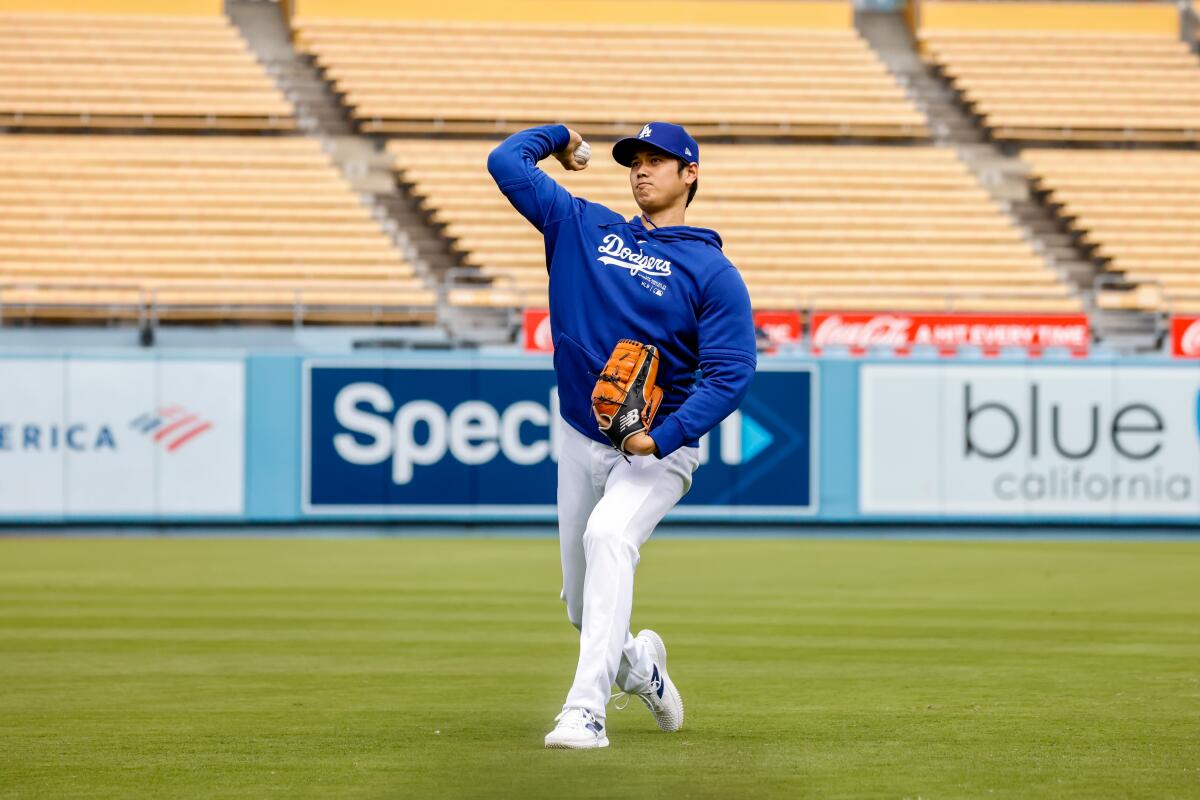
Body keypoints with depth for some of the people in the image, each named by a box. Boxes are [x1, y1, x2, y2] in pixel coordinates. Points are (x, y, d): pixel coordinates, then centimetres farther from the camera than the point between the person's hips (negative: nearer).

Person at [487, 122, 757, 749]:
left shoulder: (712, 272, -5)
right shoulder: (583, 227, 7)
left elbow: (731, 373, -14)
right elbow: (506, 162, 6)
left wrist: (663, 438, -24)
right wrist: (558, 137, 21)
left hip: (660, 451, -5)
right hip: (581, 444, 5)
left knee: (607, 538, -33)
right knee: (583, 607, 12)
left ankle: (586, 711, -41)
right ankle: (638, 662, 47)